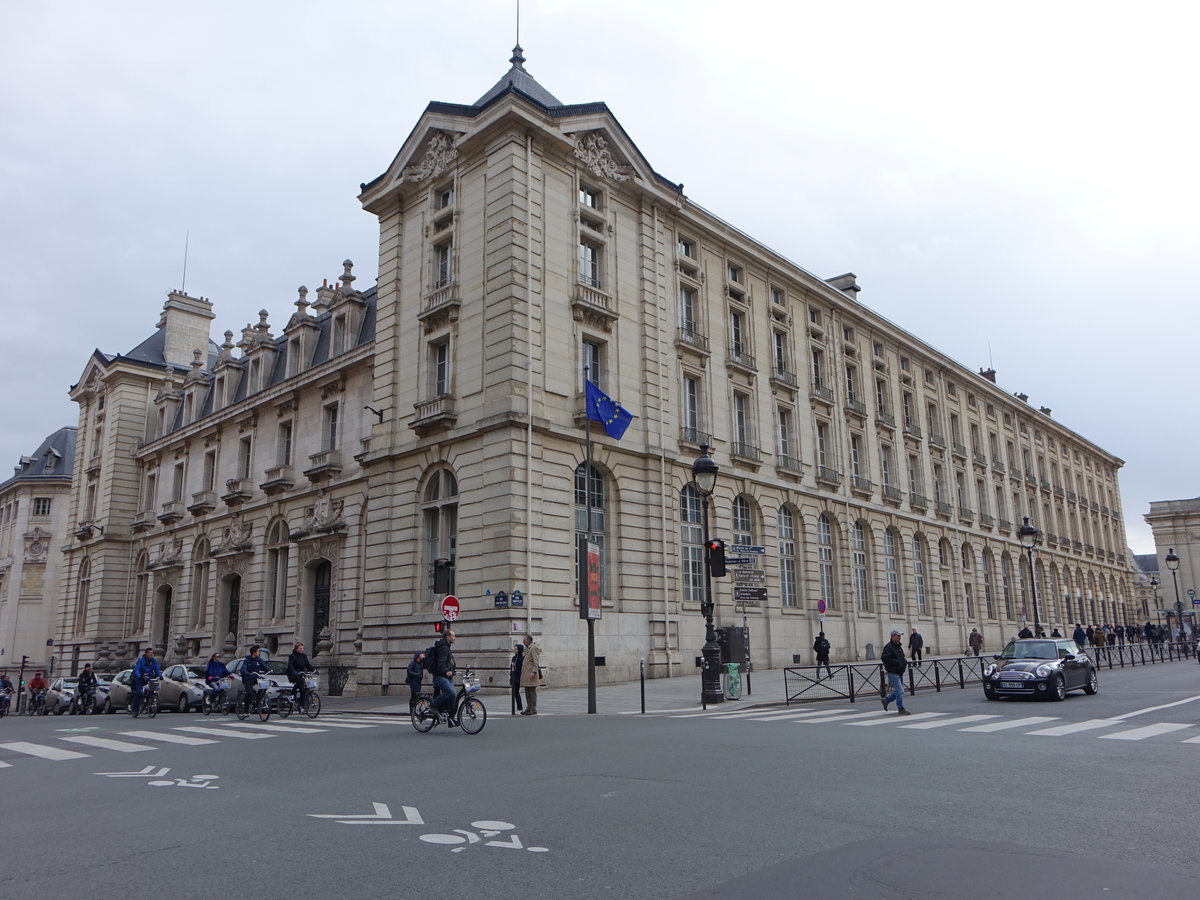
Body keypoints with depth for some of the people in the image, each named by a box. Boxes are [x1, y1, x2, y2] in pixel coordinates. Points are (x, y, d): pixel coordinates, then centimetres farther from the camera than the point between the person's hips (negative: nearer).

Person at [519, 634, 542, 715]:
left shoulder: (534, 648, -10)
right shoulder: (527, 649, 18)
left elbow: (536, 662, -16)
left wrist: (534, 672, -24)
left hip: (531, 673, -9)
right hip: (526, 673, 9)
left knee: (532, 690, -7)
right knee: (527, 691, 11)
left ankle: (534, 709, -6)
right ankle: (529, 708, 16)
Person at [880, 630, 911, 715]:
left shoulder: (899, 647, 16)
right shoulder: (888, 647, -14)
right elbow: (885, 658, -23)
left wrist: (905, 662, 8)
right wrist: (897, 662, -22)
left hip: (900, 672, 9)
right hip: (893, 672, -9)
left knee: (899, 691, 14)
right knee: (900, 691, -9)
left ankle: (885, 700, 30)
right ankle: (901, 709, -1)